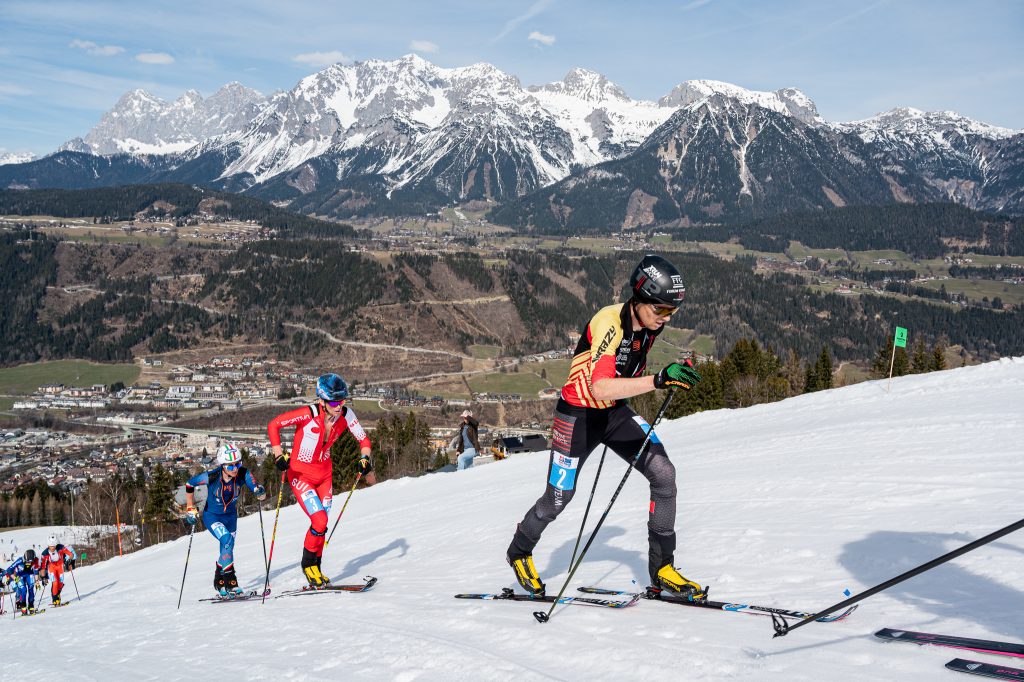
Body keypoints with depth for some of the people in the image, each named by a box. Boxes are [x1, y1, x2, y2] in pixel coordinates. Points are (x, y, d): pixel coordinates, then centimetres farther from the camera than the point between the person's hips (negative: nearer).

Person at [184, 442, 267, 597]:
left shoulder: (243, 474, -24)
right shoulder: (212, 476, -29)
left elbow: (258, 491, -25)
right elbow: (189, 484, -12)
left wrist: (260, 492, -49)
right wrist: (190, 509, -9)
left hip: (231, 516, 4)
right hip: (211, 516, -4)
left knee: (227, 549, 12)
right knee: (227, 540, -25)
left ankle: (220, 583, 35)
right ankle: (229, 581, -14)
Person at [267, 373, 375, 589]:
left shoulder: (346, 414, -14)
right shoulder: (309, 414, -28)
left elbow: (363, 440, 1)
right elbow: (273, 425, -20)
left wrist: (365, 459, -16)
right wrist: (279, 455, -26)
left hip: (324, 473, 5)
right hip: (301, 474, -5)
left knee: (321, 525, 9)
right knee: (320, 521, -16)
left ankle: (315, 569, 29)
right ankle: (308, 564, 8)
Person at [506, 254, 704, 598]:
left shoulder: (649, 324, -8)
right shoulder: (609, 322, -31)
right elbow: (599, 389, -45)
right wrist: (658, 379, -54)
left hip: (615, 412, 6)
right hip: (578, 414, -6)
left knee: (664, 473, -13)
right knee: (558, 498, 6)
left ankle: (662, 569, -3)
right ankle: (520, 551, 37)